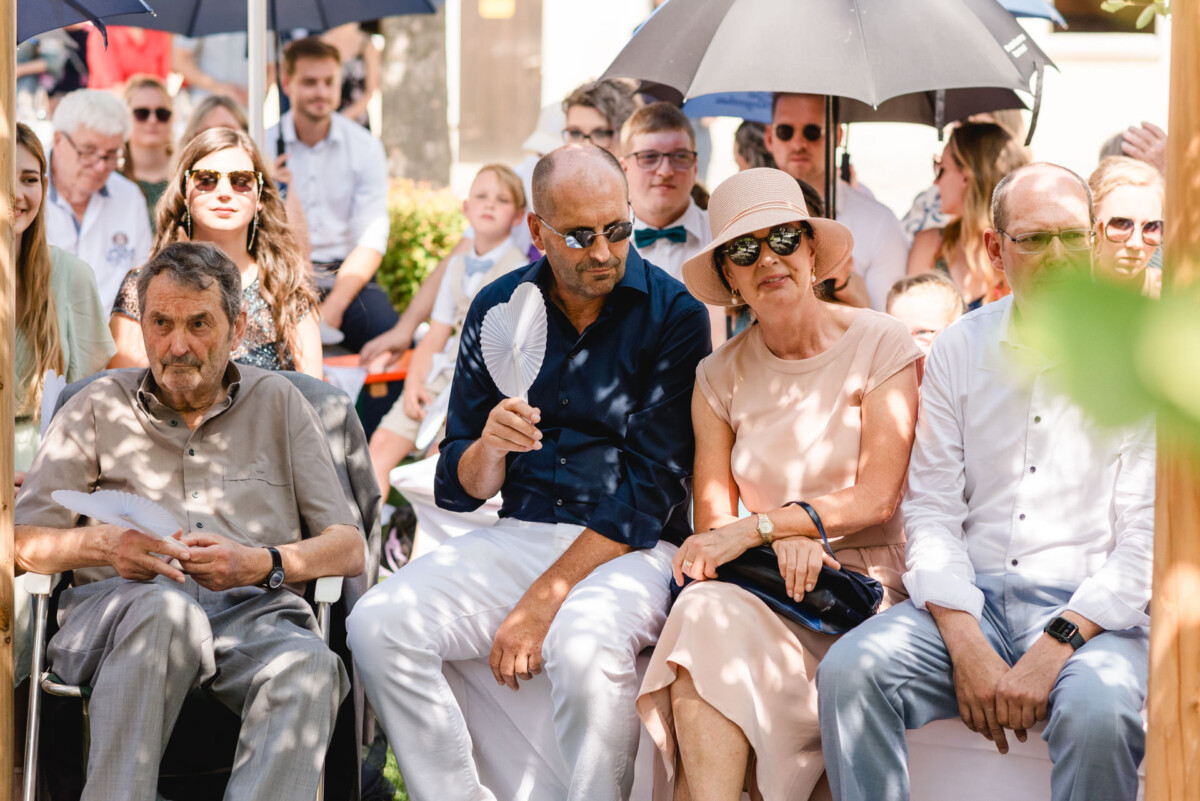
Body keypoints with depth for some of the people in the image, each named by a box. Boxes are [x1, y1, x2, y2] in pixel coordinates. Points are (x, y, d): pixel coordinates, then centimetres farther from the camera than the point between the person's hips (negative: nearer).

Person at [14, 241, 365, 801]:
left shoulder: (277, 403, 21)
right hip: (116, 604, -1)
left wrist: (264, 564, -7)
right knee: (164, 609, -39)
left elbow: (348, 548, 14)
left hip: (254, 609, 1)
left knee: (307, 667, -36)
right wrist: (103, 544, -10)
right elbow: (23, 544, 12)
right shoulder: (98, 408, 20)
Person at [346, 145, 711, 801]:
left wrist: (542, 601, -15)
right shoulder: (497, 310, 7)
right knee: (377, 627, -19)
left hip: (632, 548, -4)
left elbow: (652, 489, -9)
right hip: (517, 536, 4)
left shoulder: (672, 314, -5)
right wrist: (489, 448, -16)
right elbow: (460, 489, 9)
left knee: (585, 644, -36)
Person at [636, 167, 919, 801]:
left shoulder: (880, 345, 1)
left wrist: (758, 527, -14)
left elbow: (877, 497, -6)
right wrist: (785, 539, -16)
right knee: (706, 606, -33)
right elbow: (712, 519, 5)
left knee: (712, 618, -32)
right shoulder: (720, 376, 12)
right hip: (757, 589, 3)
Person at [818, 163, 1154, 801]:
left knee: (1098, 710, -35)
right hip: (970, 602, 3)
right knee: (848, 671, -23)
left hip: (1092, 610, -3)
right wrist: (967, 647, -11)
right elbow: (931, 509, 6)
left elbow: (1149, 535, -5)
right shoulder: (959, 351, 10)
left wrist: (1052, 651, -17)